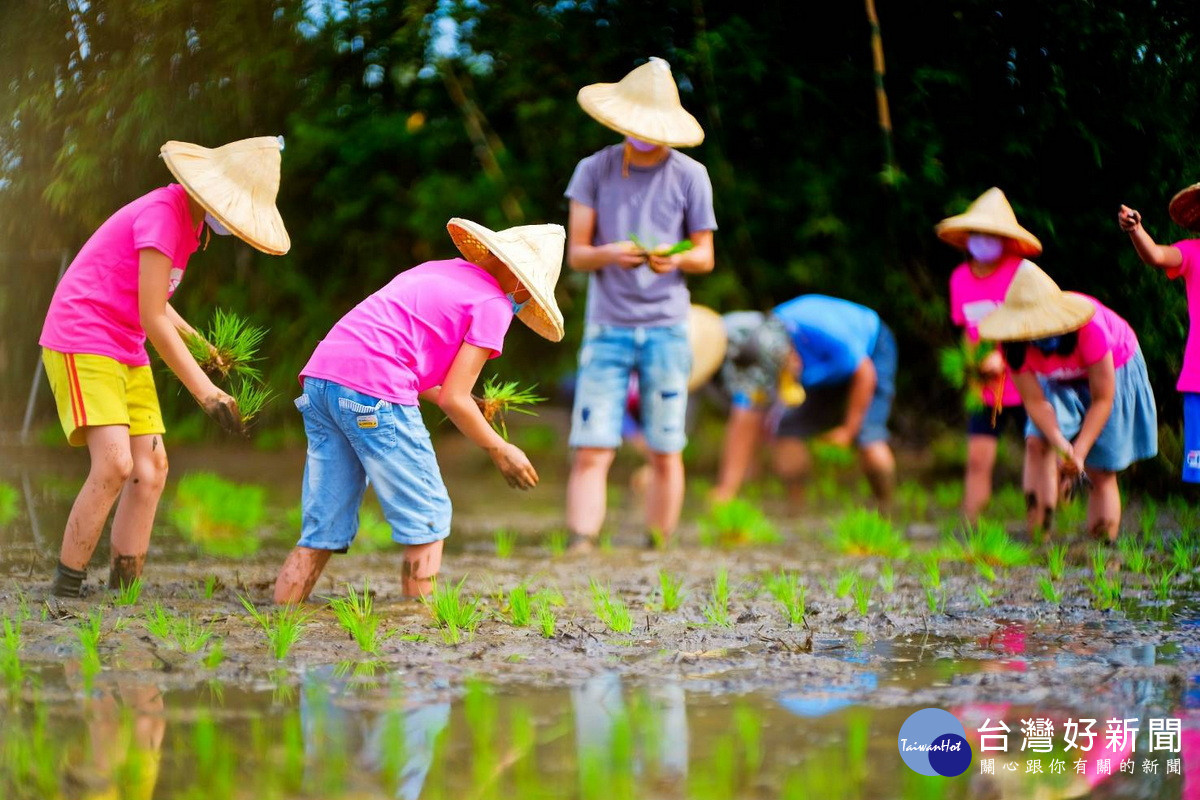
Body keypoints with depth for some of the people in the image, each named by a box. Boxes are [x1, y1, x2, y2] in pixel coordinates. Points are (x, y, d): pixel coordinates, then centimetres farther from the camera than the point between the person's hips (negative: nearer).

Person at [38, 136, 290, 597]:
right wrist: (205, 391, -19)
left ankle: (123, 590, 2)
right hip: (80, 342, -10)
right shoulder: (162, 214, -19)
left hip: (126, 352, 10)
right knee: (114, 464, -20)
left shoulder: (188, 221, 10)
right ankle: (65, 589, -14)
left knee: (151, 469, 1)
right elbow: (152, 319, -20)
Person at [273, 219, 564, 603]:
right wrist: (501, 451, 11)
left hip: (320, 376, 8)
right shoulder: (493, 305, 2)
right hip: (372, 389, -8)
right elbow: (453, 399, -2)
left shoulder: (438, 270, 26)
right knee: (427, 518, 4)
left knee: (323, 530, 11)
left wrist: (458, 403, 28)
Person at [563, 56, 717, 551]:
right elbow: (575, 254, 3)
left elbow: (705, 256, 8)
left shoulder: (689, 176, 3)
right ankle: (580, 552, -11)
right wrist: (609, 254, -19)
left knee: (665, 452, 3)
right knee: (591, 451, -9)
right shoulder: (594, 170, 4)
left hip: (666, 329, 0)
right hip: (607, 328, 0)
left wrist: (677, 259, -15)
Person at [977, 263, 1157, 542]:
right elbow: (1034, 401, -25)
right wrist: (1061, 445, -41)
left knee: (1100, 471, -4)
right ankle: (1038, 536, -23)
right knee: (1037, 441, -21)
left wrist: (1079, 453, -37)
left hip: (1114, 371, -3)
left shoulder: (1088, 328, -40)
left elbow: (1102, 399, -31)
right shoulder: (1015, 345, -29)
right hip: (1059, 382, 3)